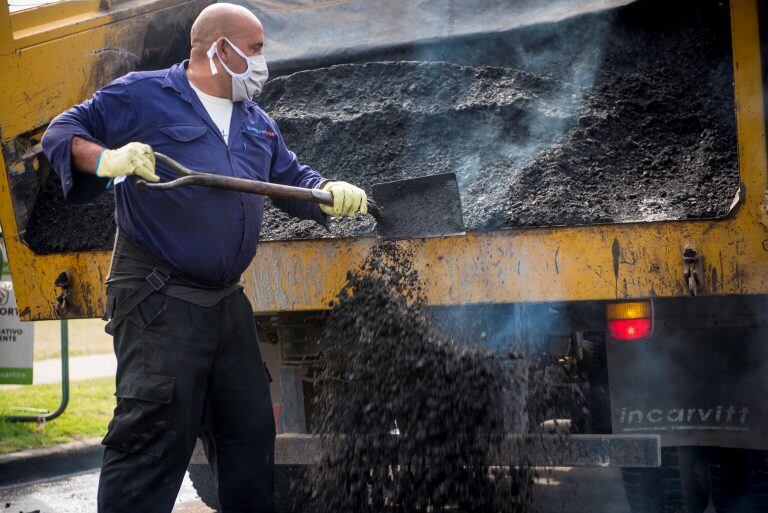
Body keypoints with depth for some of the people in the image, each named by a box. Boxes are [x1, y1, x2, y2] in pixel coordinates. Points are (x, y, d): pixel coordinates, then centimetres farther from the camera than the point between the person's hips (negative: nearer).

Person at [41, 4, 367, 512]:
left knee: (250, 431, 14)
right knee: (157, 433, -11)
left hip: (227, 300, 8)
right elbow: (63, 133, -2)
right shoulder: (144, 94, -2)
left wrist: (329, 192, 0)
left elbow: (294, 179, 23)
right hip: (158, 299, -7)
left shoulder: (258, 124, 19)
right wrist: (105, 158, -23)